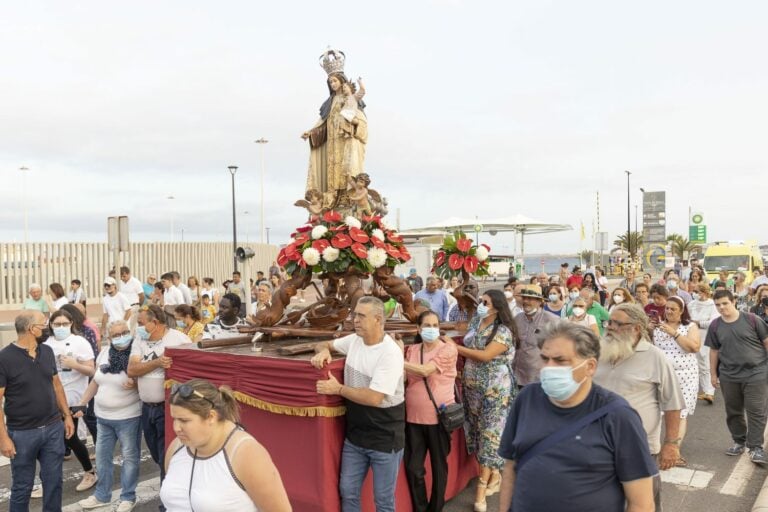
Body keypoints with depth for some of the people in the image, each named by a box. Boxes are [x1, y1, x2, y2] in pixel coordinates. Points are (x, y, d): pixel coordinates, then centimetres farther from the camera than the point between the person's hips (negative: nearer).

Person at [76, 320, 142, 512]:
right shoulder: (104, 353, 3)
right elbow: (95, 382, 13)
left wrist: (134, 385, -33)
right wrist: (81, 403, 12)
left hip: (128, 416, -6)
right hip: (103, 416, 6)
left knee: (129, 456, 6)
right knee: (102, 456, 16)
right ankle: (102, 495, 33)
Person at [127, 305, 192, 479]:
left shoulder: (178, 338, -11)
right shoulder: (139, 340, 4)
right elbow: (131, 370, -7)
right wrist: (157, 363, -22)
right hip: (147, 408, 6)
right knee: (157, 456, 20)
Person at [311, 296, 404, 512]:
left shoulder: (391, 353, -22)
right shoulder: (354, 340, 0)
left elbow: (374, 398, -28)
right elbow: (325, 344, 17)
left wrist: (337, 389, -18)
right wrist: (323, 351, -7)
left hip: (384, 438, -6)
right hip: (354, 434, 6)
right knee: (347, 492, 16)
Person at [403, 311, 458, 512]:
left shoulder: (448, 349, -9)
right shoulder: (412, 350, 6)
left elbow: (425, 370, -22)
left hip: (439, 417, -3)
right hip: (414, 416, 4)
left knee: (439, 465, 13)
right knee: (413, 468, 8)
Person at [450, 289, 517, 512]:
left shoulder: (503, 330, -15)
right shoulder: (475, 322, 7)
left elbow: (485, 355, -23)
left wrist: (455, 347, -17)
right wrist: (461, 370, 0)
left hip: (494, 389, -7)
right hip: (472, 387, 7)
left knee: (490, 433, -2)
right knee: (478, 431, 11)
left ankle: (482, 487, 4)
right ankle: (493, 473, 29)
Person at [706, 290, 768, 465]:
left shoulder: (751, 319, -8)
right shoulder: (715, 326, 0)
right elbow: (714, 350, 8)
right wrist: (713, 373, 9)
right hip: (729, 376, 3)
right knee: (733, 412, 12)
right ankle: (739, 442, 28)